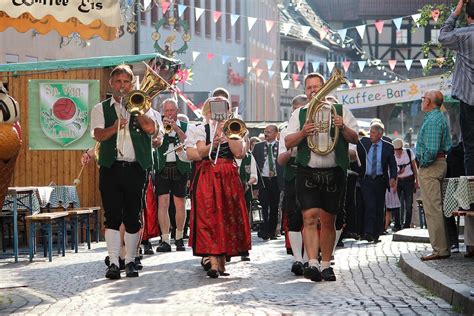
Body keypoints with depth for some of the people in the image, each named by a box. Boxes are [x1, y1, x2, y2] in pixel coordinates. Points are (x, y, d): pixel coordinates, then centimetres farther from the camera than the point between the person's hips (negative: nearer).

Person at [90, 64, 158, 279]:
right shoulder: (101, 109, 11)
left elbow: (151, 129, -4)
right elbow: (99, 135, -5)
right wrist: (116, 126, -22)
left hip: (135, 168, 1)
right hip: (111, 167, -1)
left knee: (133, 217, 4)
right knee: (112, 216, -6)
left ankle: (130, 261, 12)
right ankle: (113, 262, -6)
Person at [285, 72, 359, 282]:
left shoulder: (340, 110, 11)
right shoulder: (299, 113, 12)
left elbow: (355, 139, 7)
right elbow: (288, 143, 5)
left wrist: (343, 127, -13)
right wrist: (303, 133, -14)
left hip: (334, 172, 1)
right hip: (307, 172, 0)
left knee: (328, 221, 7)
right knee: (309, 218, -14)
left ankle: (326, 265, 16)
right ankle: (313, 264, -20)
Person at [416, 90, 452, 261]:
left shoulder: (432, 120, -15)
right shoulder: (440, 118, 18)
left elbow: (431, 150, -25)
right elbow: (448, 146, 23)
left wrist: (423, 163, -11)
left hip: (430, 167, -11)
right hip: (440, 163, 11)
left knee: (432, 210, -10)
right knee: (437, 209, 13)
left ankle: (440, 249, -10)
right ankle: (443, 246, 16)